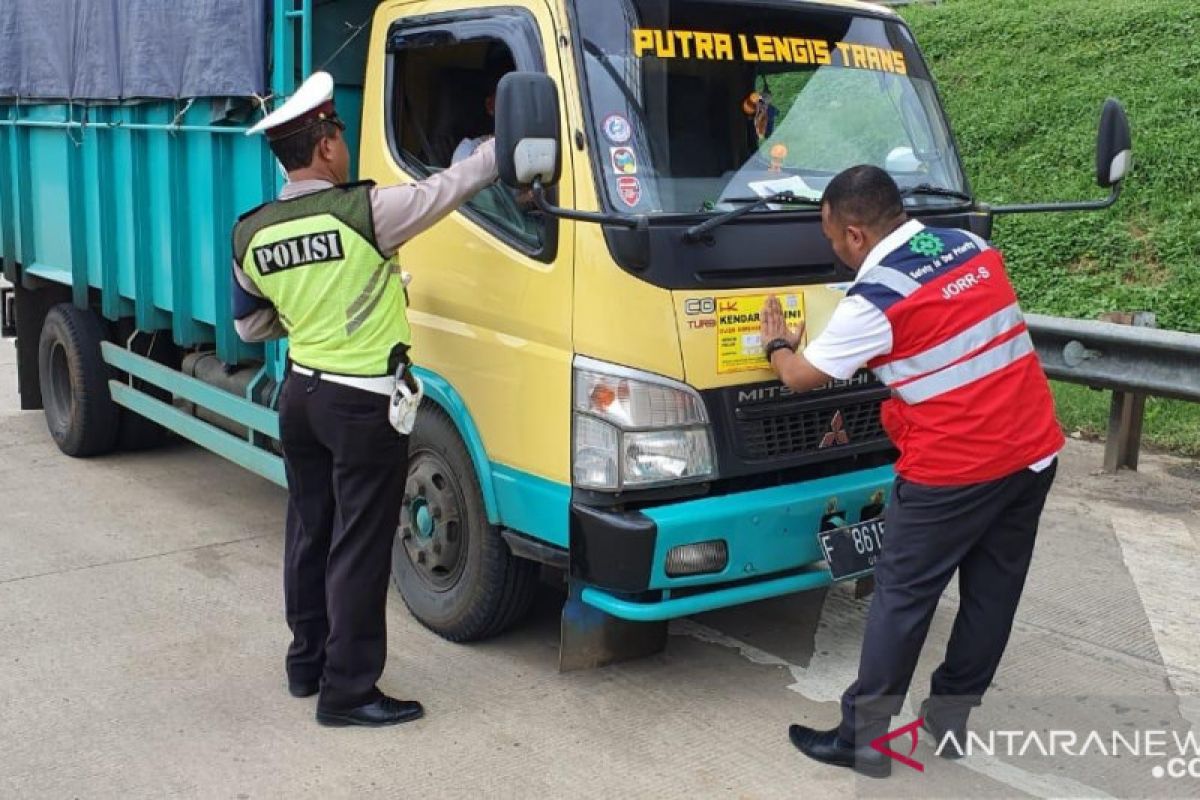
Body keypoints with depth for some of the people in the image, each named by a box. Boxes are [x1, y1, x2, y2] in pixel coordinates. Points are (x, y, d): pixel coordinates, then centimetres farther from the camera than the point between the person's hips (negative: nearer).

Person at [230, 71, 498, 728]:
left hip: (300, 394, 7)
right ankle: (347, 691, 8)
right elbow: (448, 188, -7)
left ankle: (307, 662, 32)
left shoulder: (251, 235, 1)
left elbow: (251, 327, 13)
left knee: (309, 533, 19)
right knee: (359, 548, 1)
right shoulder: (363, 211, -18)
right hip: (363, 405, -7)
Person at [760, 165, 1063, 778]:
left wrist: (777, 345, 20)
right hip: (1034, 452, 7)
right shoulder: (974, 248, 8)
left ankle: (864, 739, 14)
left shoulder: (874, 298, -12)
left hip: (951, 472, -7)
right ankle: (949, 720, 29)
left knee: (901, 600, 5)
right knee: (991, 595, 15)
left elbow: (801, 377, -1)